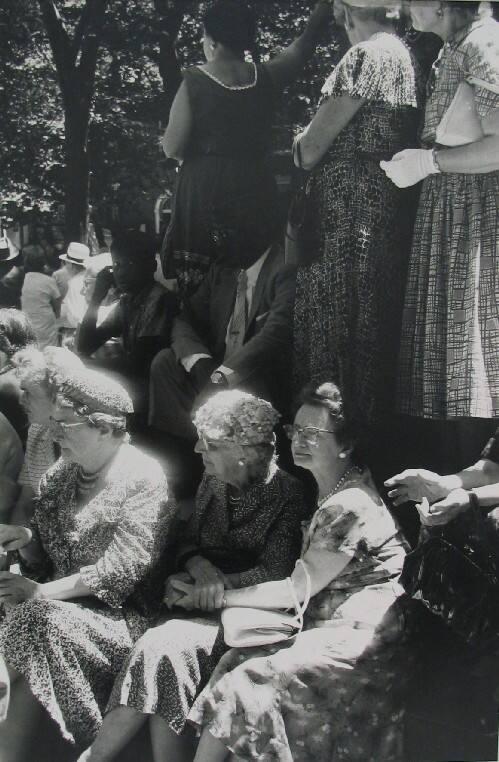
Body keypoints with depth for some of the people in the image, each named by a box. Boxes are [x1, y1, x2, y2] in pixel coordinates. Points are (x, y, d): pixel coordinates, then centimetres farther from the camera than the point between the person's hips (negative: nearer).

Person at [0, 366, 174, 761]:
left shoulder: (143, 479, -10)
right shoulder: (61, 475, 11)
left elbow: (122, 568, -17)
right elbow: (45, 557, 16)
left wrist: (42, 592, -22)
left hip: (118, 610, -6)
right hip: (62, 604, 6)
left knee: (37, 624, -30)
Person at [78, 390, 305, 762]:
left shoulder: (288, 494, -8)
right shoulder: (212, 484, 12)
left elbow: (274, 572, -11)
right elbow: (188, 543, 14)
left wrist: (207, 586, -16)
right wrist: (198, 566, -11)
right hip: (202, 604, 6)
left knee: (165, 647, -29)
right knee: (165, 649, -26)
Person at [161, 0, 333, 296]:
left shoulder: (196, 81, -9)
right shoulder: (267, 77, 0)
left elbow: (173, 148, -8)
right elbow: (306, 42, 16)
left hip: (204, 191, -3)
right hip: (256, 190, 3)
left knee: (199, 286, 3)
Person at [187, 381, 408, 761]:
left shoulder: (350, 506, -16)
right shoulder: (331, 492, 14)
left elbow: (297, 590, -12)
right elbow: (301, 578, 12)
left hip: (360, 636, -9)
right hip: (326, 625, 9)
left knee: (245, 686, -18)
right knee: (230, 664, -6)